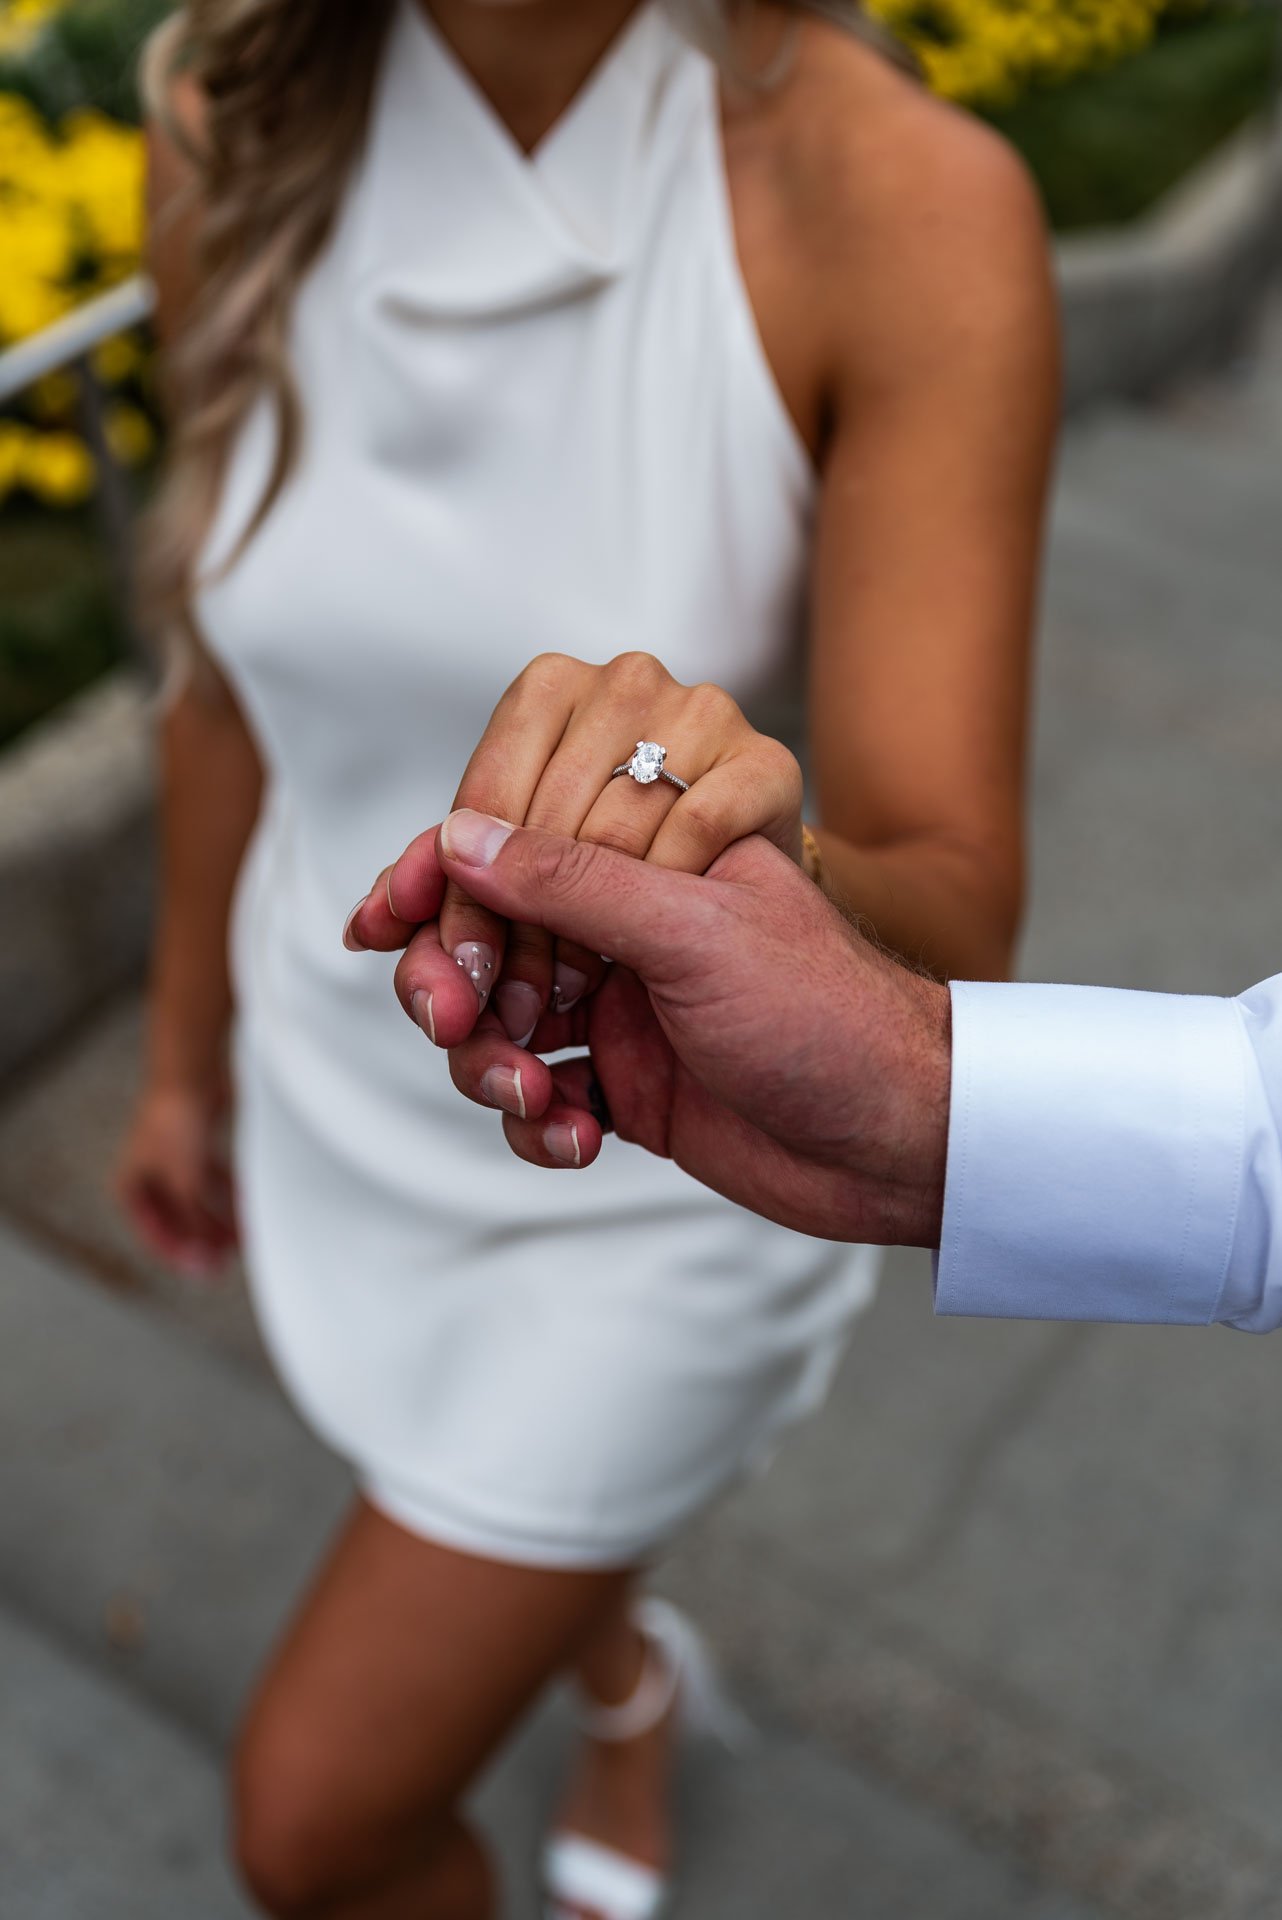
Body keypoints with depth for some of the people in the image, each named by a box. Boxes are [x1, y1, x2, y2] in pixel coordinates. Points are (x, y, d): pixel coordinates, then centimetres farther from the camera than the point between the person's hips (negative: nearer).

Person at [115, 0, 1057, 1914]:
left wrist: (762, 876, -53)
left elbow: (950, 935, -29)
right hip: (352, 1096, 4)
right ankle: (630, 1685, 72)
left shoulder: (905, 197, -27)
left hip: (669, 1169, -4)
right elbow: (237, 672, 0)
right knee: (506, 1563, 33)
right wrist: (183, 1056, 13)